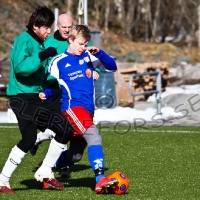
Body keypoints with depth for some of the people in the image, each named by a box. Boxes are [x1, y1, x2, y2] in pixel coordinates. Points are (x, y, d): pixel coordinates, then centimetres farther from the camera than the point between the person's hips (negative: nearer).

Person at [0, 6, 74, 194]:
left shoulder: (41, 43, 13)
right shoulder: (24, 40, -13)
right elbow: (20, 67, -29)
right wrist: (42, 56, -29)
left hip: (40, 95, 9)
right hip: (22, 96, -9)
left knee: (66, 129, 5)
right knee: (29, 138, -21)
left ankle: (45, 172, 18)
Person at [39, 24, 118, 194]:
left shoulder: (88, 57, 12)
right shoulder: (58, 62, 1)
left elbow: (112, 67, 10)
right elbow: (52, 84, 5)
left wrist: (99, 53, -5)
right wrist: (45, 94, -17)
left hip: (87, 110, 7)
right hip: (72, 108, -7)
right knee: (94, 137, -27)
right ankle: (100, 179, -33)